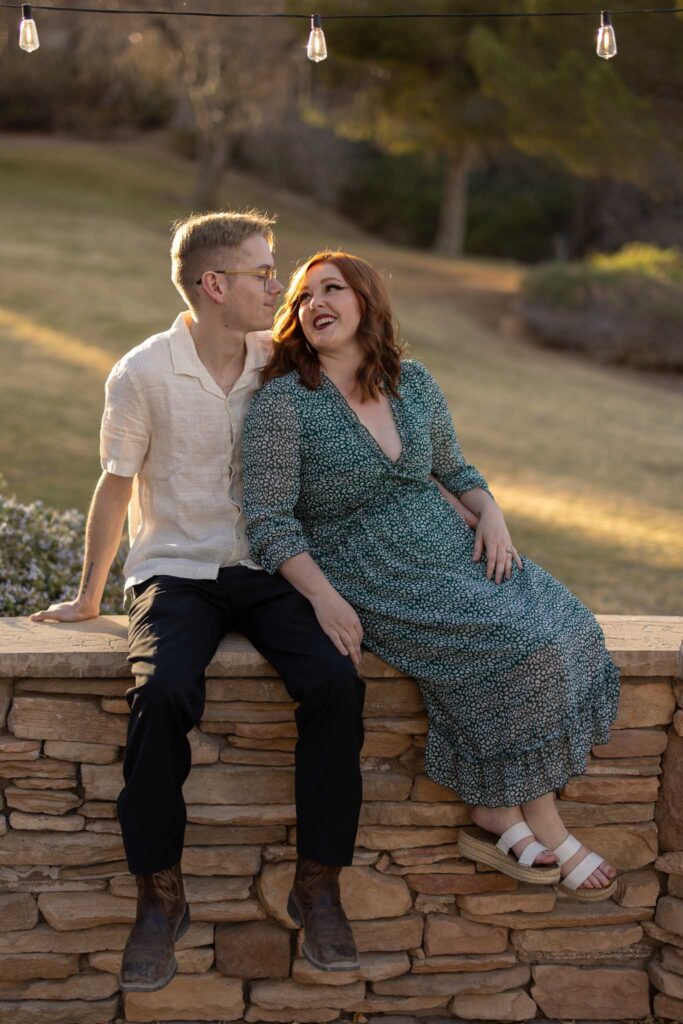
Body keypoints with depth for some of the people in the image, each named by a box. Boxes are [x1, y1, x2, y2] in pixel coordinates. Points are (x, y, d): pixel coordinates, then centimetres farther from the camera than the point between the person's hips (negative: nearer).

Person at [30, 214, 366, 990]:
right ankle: (159, 896, -17)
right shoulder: (143, 374, -6)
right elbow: (117, 485, 5)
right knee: (161, 694, -33)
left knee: (337, 683, -25)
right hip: (177, 571, -3)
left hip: (268, 573, 3)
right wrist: (88, 598, 11)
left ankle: (318, 884, -12)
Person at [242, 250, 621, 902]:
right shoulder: (283, 402, -8)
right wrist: (324, 598, -23)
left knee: (563, 626, -17)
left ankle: (497, 814, -11)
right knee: (516, 643, -25)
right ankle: (547, 836, -10)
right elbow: (270, 522, -11)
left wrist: (490, 513, 1)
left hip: (449, 546, 6)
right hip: (366, 574, -6)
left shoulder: (413, 384, 9)